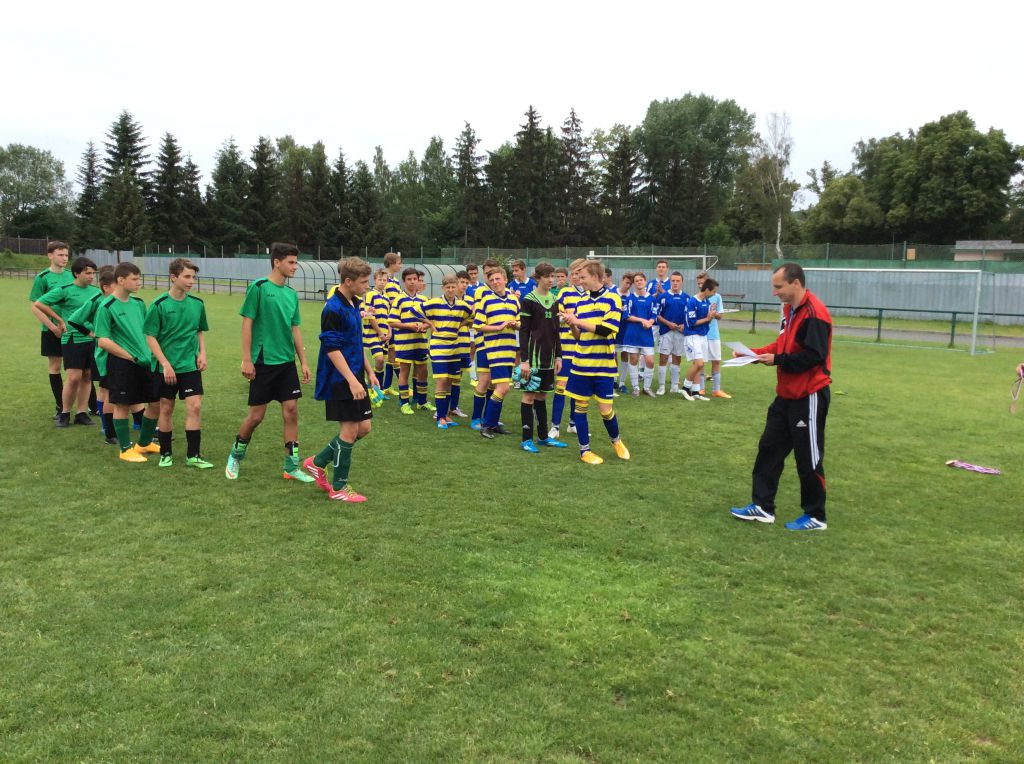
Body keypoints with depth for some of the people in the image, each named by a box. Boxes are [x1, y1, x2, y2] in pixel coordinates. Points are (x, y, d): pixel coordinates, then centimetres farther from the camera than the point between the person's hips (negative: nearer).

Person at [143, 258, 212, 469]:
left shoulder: (197, 304, 3)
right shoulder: (159, 305, -9)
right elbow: (150, 338, -8)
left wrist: (202, 353, 1)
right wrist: (166, 364, -14)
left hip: (191, 365, 3)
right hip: (166, 367, -2)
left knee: (195, 406, -6)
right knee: (166, 409, 7)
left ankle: (193, 455, 3)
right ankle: (165, 453, 22)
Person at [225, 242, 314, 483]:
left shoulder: (291, 293, 10)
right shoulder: (259, 287, -8)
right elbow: (247, 324, -9)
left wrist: (303, 362, 12)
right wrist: (246, 359, -12)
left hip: (287, 362, 5)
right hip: (263, 362, -5)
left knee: (291, 411, 1)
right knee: (257, 415, 2)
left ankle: (291, 466, 9)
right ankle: (235, 456, 26)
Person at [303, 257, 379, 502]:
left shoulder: (354, 304, 12)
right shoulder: (333, 309, -16)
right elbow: (332, 348, -20)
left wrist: (369, 372, 19)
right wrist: (352, 380, -23)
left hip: (355, 377, 9)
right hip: (340, 380, -9)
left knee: (364, 427, 11)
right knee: (350, 429, -3)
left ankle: (318, 463, 24)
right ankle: (339, 488, 11)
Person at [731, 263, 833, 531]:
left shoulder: (814, 313, -20)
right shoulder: (790, 309, 10)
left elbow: (813, 356, -26)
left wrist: (777, 360, -21)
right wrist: (755, 353, 3)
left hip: (808, 397, -9)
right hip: (787, 395, 9)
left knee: (808, 458, 3)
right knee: (769, 448, 12)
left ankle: (815, 517, 19)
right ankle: (762, 507, 22)